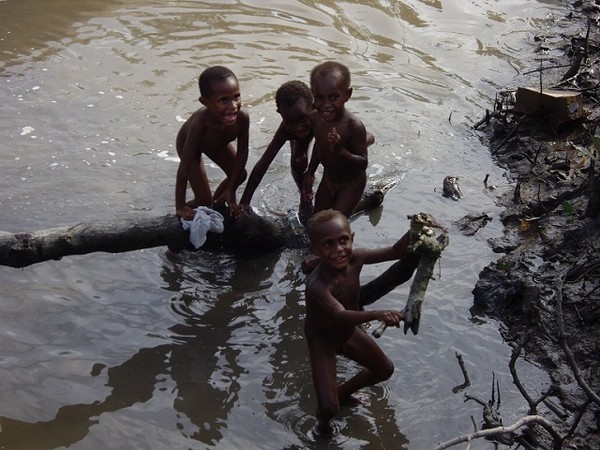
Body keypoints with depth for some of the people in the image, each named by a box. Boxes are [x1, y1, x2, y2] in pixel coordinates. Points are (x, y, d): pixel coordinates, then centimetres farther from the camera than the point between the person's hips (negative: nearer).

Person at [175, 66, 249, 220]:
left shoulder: (242, 118, -38)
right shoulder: (200, 122, -47)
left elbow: (242, 153, -21)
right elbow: (184, 168, -40)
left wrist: (230, 190, -15)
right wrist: (180, 207, -36)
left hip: (217, 143, 4)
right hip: (188, 143, -4)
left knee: (239, 175, 13)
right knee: (204, 200, -6)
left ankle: (216, 203, 38)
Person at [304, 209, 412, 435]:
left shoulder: (354, 258, -22)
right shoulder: (317, 285, -41)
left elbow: (396, 252, -14)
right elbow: (340, 315, -56)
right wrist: (377, 314, -71)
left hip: (349, 331, 6)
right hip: (322, 340, -6)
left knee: (385, 370, 23)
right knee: (328, 408, -13)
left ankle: (342, 392, 47)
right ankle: (323, 420, 26)